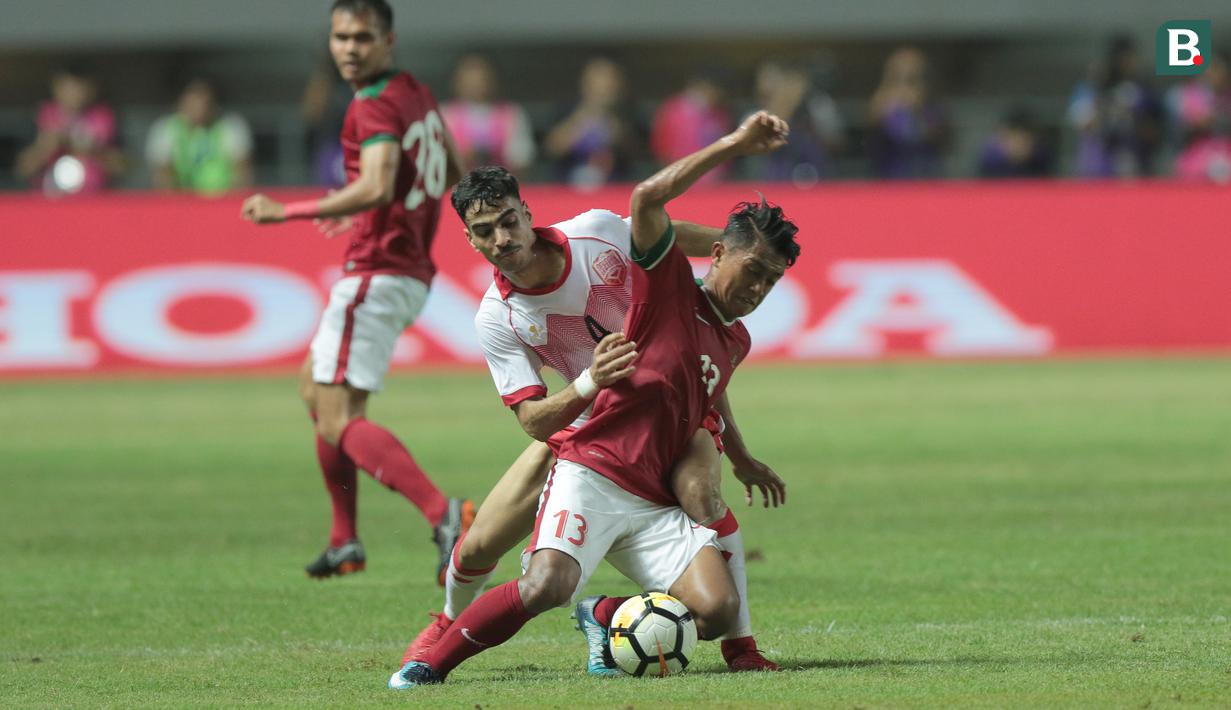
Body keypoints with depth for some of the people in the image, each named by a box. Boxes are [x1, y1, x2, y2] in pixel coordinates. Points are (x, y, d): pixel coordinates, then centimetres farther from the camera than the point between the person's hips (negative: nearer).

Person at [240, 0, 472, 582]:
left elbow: (377, 187, -31)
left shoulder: (377, 108, -16)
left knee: (340, 421, -14)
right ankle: (345, 541, 25)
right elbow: (451, 172, 26)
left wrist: (287, 212, -28)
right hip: (412, 272, 10)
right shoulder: (415, 93, 13)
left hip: (376, 273, -10)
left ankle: (443, 514, -29)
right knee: (314, 384, 23)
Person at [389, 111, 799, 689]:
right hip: (591, 473, -7)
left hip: (655, 505, 7)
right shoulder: (670, 285, 1)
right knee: (548, 585, -33)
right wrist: (734, 145, -15)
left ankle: (605, 618, 10)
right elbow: (647, 198, -15)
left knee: (718, 608, -18)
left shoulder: (736, 342, 22)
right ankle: (432, 664, -12)